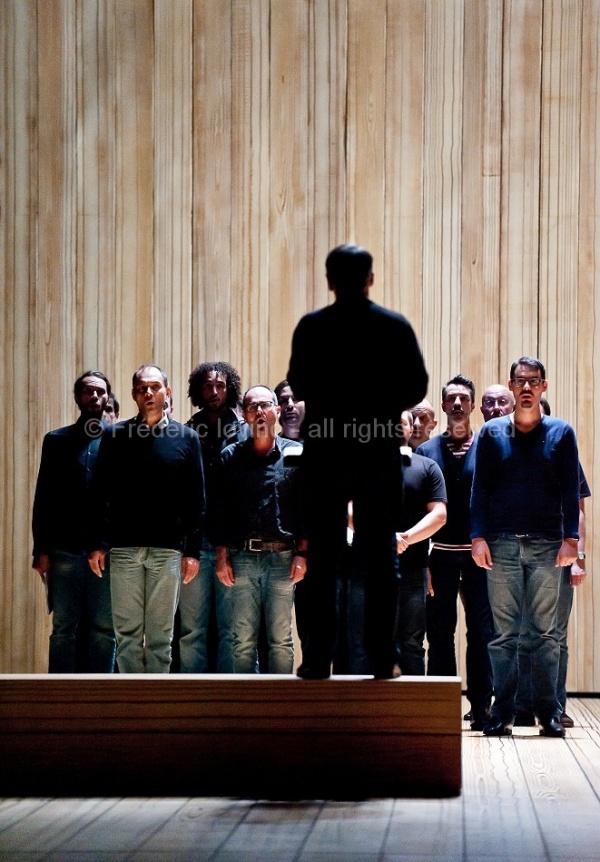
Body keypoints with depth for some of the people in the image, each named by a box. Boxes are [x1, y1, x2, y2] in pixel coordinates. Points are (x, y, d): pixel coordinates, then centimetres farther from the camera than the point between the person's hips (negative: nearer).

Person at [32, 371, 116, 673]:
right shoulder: (57, 441, 11)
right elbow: (43, 499, 8)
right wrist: (41, 550, 0)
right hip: (65, 549, 0)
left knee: (104, 629, 1)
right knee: (64, 628, 1)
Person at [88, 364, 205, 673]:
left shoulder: (186, 438, 6)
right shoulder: (115, 436, 7)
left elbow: (196, 500, 5)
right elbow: (102, 495, 5)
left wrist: (192, 551, -2)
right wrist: (99, 544, -4)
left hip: (168, 550, 0)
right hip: (124, 547, 0)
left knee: (160, 636, 3)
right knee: (127, 633, 1)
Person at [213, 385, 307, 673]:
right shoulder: (231, 456, 9)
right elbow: (220, 510, 8)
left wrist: (302, 554, -4)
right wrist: (221, 557, 2)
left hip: (282, 557, -1)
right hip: (242, 557, 1)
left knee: (281, 640, 1)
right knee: (243, 641, 2)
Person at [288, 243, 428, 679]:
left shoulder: (311, 327, -4)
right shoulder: (396, 326, -2)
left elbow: (299, 387, 1)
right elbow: (416, 386, -1)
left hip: (326, 452, 0)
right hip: (380, 452, 1)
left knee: (323, 559, 4)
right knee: (381, 557, 6)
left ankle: (319, 658, 2)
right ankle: (383, 657, 4)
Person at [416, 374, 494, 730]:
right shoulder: (426, 451, 7)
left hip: (478, 554, -1)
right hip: (440, 554, 1)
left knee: (481, 632, 0)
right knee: (440, 633, 4)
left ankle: (481, 708, 5)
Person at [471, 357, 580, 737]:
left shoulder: (561, 433, 6)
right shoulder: (492, 433, 7)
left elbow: (571, 491, 5)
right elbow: (480, 489, 6)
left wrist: (570, 538, -4)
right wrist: (479, 537, -3)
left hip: (546, 545, 0)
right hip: (502, 544, 0)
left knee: (545, 632, 1)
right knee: (505, 632, 1)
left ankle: (549, 711, 5)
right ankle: (503, 712, 4)